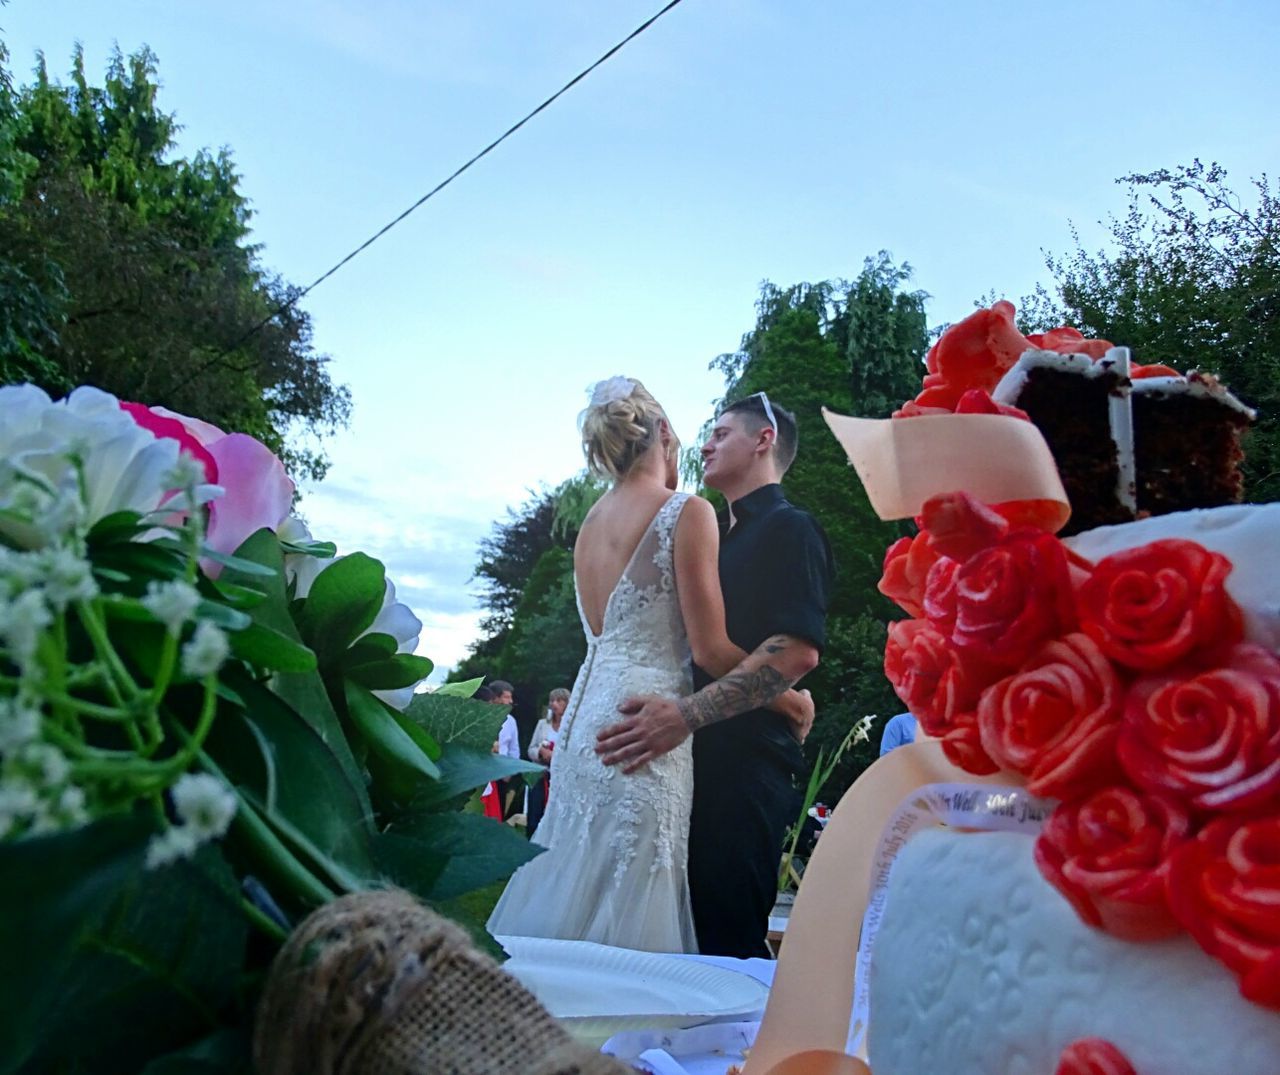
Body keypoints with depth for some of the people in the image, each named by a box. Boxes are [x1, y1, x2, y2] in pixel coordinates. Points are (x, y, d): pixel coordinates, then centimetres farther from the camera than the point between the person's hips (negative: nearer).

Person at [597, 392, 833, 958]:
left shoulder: (789, 528, -5)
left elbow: (798, 651, -20)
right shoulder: (727, 538, 24)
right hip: (703, 761, 9)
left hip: (745, 761, -9)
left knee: (728, 941, -7)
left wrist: (686, 714, -24)